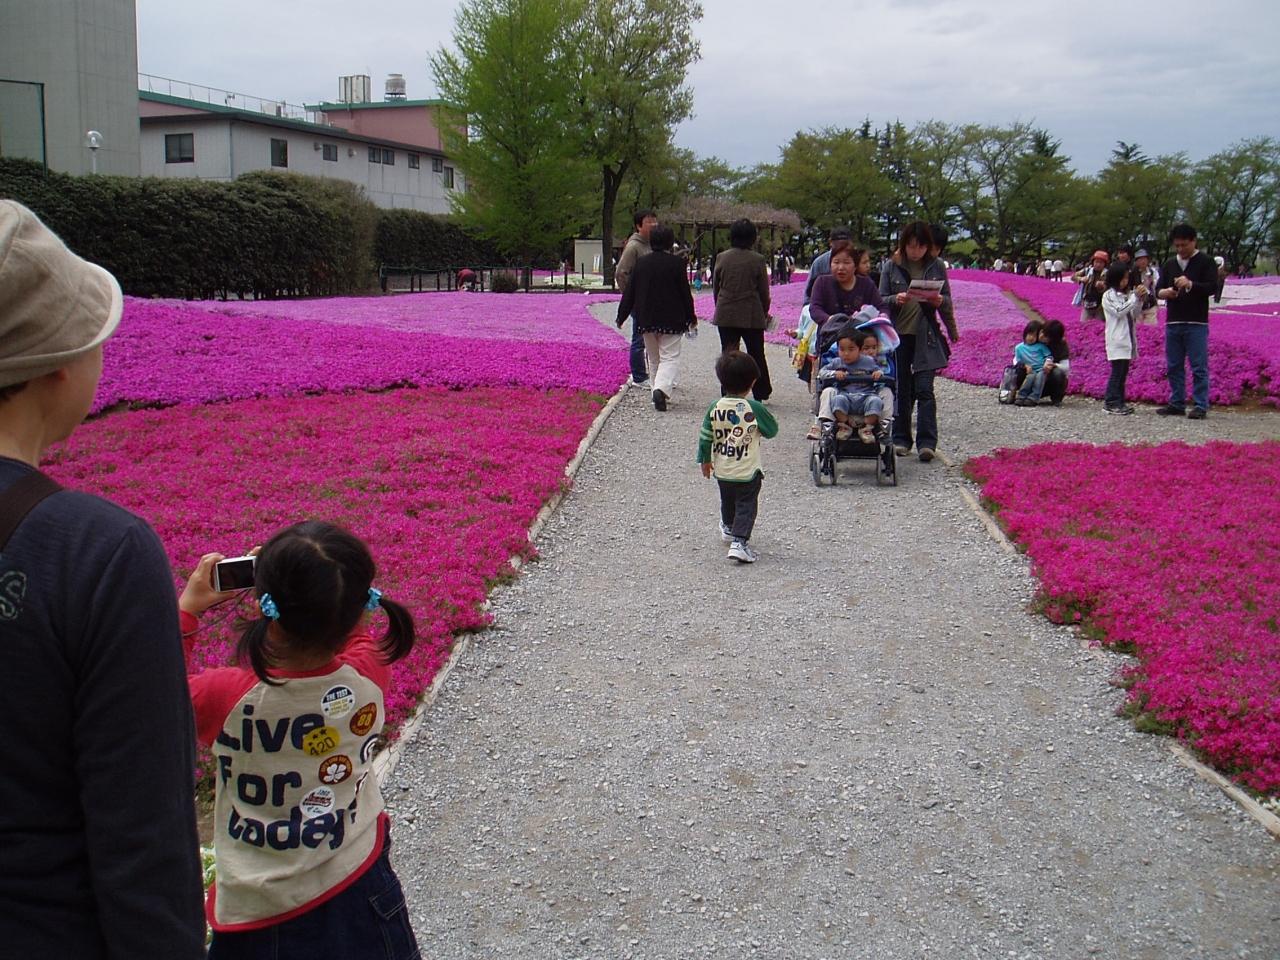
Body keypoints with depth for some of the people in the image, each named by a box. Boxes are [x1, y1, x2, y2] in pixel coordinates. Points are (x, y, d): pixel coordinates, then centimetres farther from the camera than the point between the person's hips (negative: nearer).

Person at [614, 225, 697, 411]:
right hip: (671, 320, -4)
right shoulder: (676, 263, -7)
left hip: (646, 319, 4)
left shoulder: (641, 262, 3)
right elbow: (685, 293, -4)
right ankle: (662, 388, -24)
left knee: (653, 358, 17)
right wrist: (691, 318, 7)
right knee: (670, 357, -2)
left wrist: (621, 316, 12)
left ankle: (659, 392, 21)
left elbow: (630, 292, 5)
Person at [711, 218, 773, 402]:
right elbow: (764, 291, -2)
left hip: (725, 314, 2)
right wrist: (765, 312, 13)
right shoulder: (757, 260, -7)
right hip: (752, 316, -1)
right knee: (756, 353, 12)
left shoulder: (722, 258, 0)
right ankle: (761, 393, 20)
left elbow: (715, 287, 7)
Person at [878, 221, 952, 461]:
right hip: (898, 335, 1)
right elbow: (881, 300, 3)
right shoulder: (892, 267, 3)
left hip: (926, 335, -1)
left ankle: (926, 442, -9)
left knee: (924, 389, -8)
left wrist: (939, 301, -14)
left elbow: (947, 301, 9)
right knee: (901, 389, 8)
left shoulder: (936, 267, 5)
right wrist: (896, 300, -18)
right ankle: (901, 439, 17)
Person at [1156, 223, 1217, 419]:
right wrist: (1165, 293, -9)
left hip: (1196, 323, -5)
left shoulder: (1205, 262, 1)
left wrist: (1190, 284, -25)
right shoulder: (1169, 264, 15)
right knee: (1174, 366, 8)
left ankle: (1201, 406, -3)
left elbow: (1213, 287, -8)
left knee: (1199, 366, -5)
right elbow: (1158, 290, 15)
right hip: (1173, 322, 5)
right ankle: (1176, 404, 15)